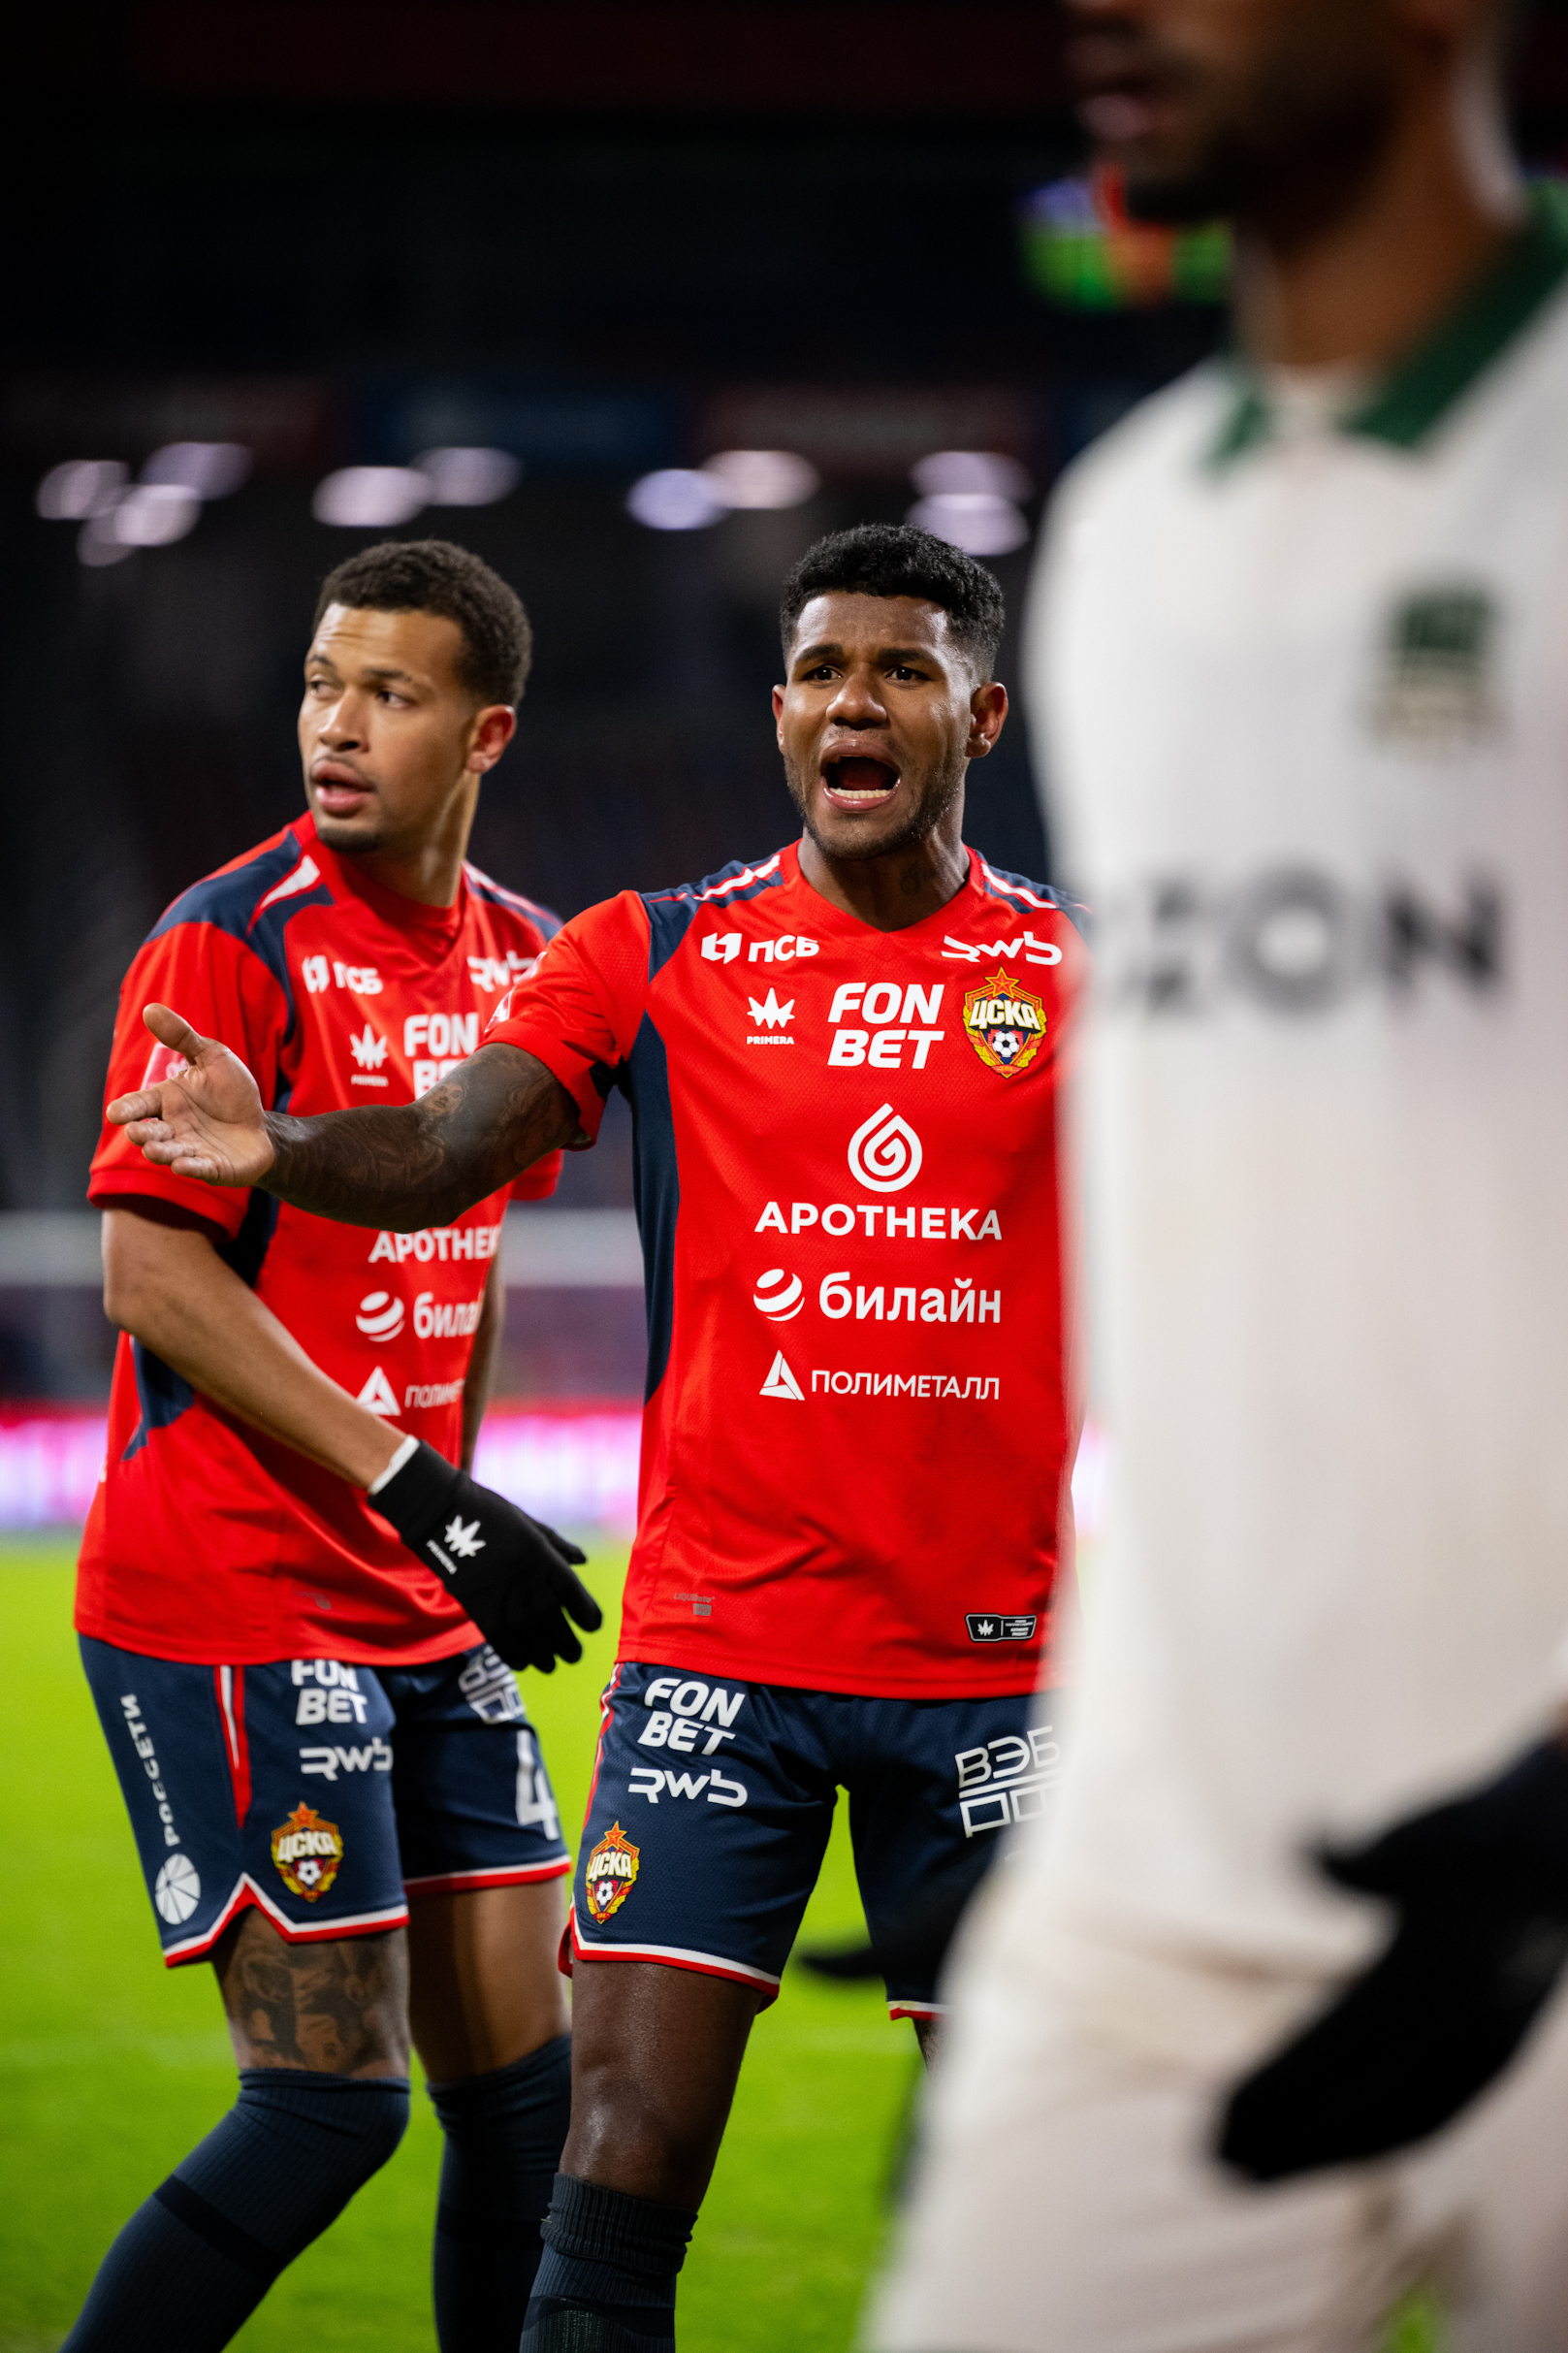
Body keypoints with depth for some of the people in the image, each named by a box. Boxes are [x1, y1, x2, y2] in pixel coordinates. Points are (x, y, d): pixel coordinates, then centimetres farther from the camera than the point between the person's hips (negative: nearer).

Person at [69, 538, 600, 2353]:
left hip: (422, 1611, 7)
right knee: (332, 2097, -10)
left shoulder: (521, 955, 10)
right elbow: (154, 1276, -16)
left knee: (526, 2077, 7)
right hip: (228, 1603, -7)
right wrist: (407, 1484, -21)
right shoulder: (235, 942, -12)